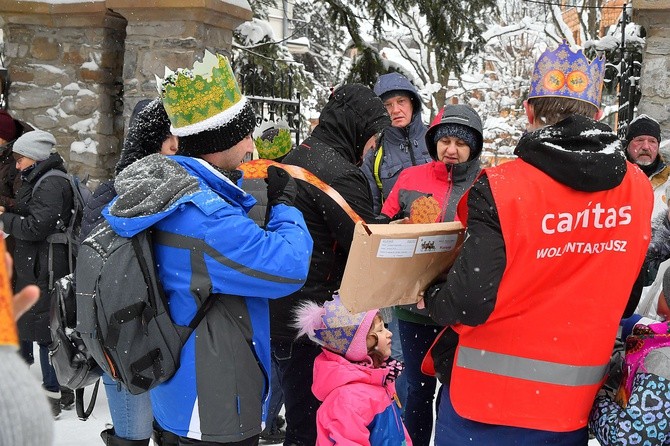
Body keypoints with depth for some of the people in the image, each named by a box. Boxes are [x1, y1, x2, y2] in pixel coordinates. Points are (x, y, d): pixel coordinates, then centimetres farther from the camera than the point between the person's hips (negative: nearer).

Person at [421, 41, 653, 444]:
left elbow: (468, 303, -20)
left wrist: (432, 298, 1)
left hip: (486, 401, -4)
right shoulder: (639, 190, -4)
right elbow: (628, 294, 8)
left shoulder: (501, 188, -20)